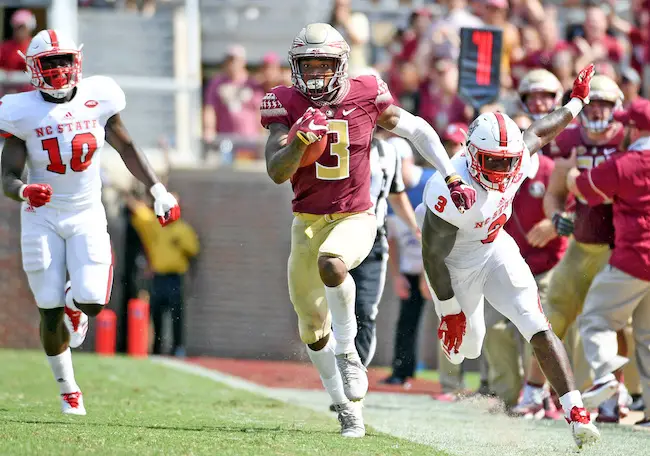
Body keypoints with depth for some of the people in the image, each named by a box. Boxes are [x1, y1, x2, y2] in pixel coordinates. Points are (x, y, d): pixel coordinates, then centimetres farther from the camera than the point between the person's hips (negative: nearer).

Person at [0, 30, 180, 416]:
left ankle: (74, 305, 25)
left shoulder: (96, 99, -4)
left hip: (87, 215, 1)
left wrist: (158, 189, 4)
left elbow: (126, 147, 10)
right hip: (42, 217, -1)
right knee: (50, 311, -2)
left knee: (92, 301, -15)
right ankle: (68, 390, 18)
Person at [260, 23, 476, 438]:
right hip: (307, 222, 3)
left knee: (331, 263, -38)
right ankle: (348, 408, 29)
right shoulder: (286, 105, -7)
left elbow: (418, 131, 6)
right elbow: (276, 173, -16)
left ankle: (348, 353, -19)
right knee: (313, 329, 11)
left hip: (355, 218, -3)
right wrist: (300, 141, -35)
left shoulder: (366, 97, -8)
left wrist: (454, 180, 3)